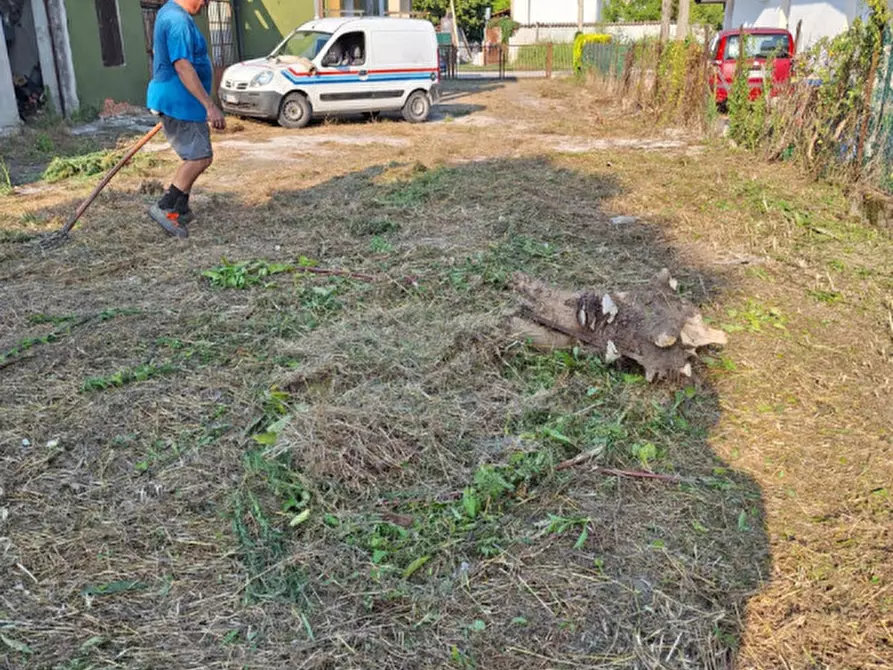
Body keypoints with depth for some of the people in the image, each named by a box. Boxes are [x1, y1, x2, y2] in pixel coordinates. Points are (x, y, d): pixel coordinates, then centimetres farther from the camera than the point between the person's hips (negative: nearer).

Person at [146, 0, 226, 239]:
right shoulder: (179, 21, -20)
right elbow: (183, 67, -27)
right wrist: (210, 106, -29)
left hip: (175, 100, 11)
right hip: (179, 102, -11)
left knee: (194, 157, 17)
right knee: (200, 158, -9)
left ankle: (180, 210, 22)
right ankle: (164, 207, -9)